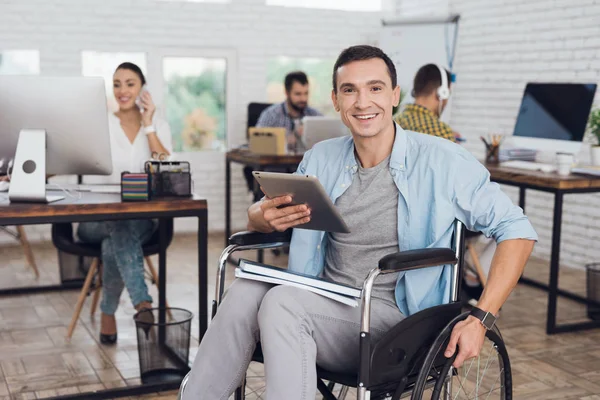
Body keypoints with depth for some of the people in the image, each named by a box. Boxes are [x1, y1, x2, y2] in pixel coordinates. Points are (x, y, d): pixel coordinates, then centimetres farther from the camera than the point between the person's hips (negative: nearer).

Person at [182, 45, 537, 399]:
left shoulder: (442, 161, -4)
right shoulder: (321, 159, 9)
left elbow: (517, 230, -3)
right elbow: (259, 213, 18)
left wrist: (480, 319, -14)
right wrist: (263, 217, -9)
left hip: (392, 317, -4)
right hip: (324, 309, 4)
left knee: (282, 301, -30)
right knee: (245, 291, -26)